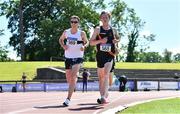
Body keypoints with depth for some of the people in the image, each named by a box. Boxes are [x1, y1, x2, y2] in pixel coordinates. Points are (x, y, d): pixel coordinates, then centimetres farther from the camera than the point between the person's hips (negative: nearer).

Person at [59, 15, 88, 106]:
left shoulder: (82, 33, -6)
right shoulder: (66, 32, 1)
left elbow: (86, 42, 9)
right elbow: (60, 39, 18)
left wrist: (84, 46, -14)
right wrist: (63, 46, -3)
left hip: (78, 57, -4)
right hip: (68, 57, 4)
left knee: (73, 77, -17)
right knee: (68, 78, 13)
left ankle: (68, 99, -19)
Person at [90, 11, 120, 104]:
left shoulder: (113, 30, 7)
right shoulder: (98, 29, 3)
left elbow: (118, 38, 25)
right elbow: (91, 42, -1)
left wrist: (116, 40, 1)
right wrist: (100, 41, -17)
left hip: (110, 55, -1)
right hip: (100, 55, 1)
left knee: (106, 75, -18)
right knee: (100, 76, 9)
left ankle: (104, 96, -24)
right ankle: (103, 95, 25)